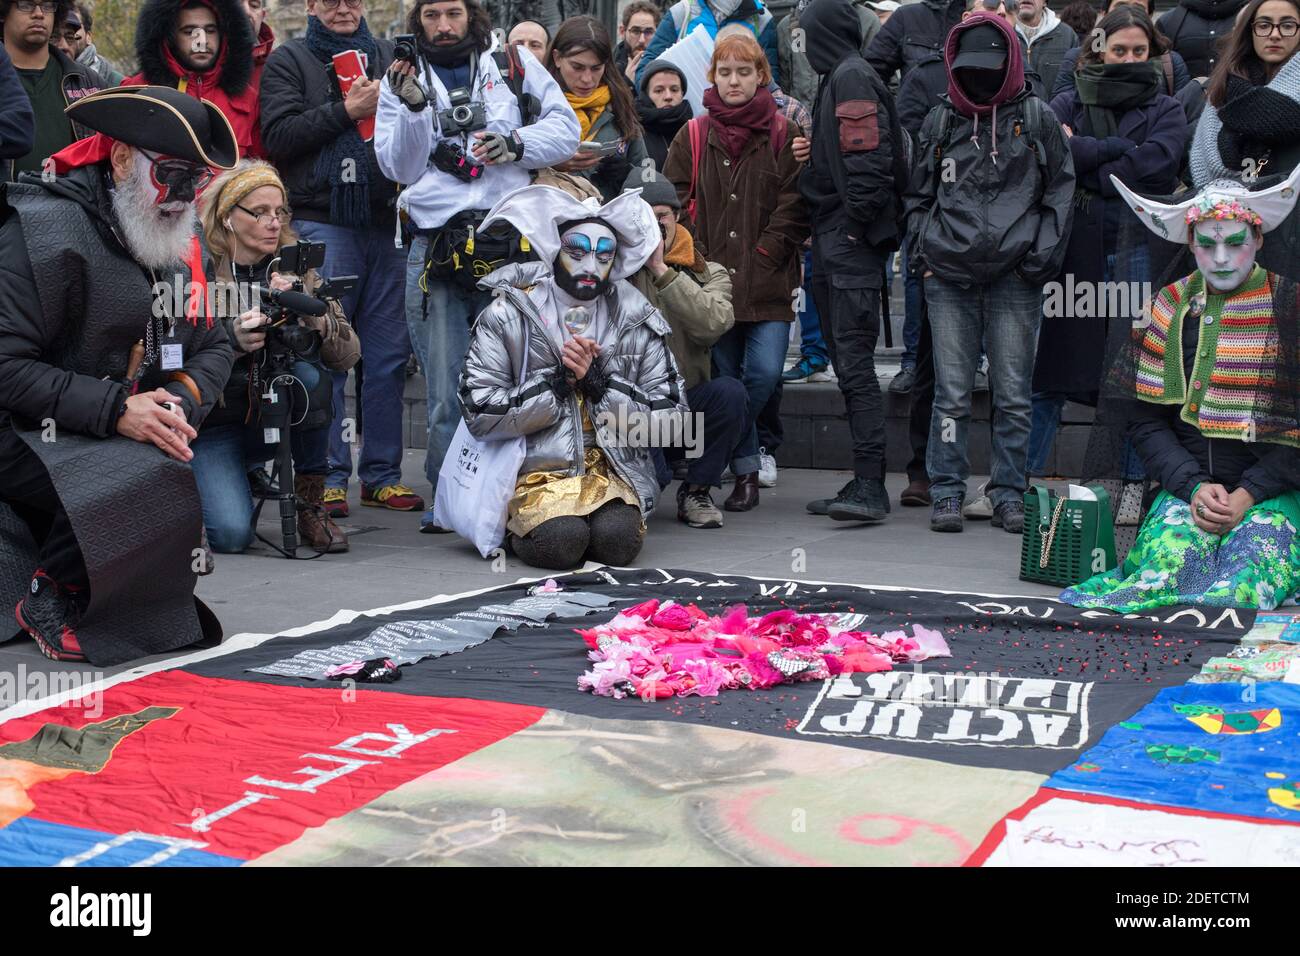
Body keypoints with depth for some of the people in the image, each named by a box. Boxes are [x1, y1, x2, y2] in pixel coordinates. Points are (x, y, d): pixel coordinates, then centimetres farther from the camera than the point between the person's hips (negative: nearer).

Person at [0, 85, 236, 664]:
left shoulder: (178, 242, 9)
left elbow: (212, 348, 11)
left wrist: (181, 399, -13)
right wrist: (115, 410, -27)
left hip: (127, 434, 8)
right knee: (157, 478, -32)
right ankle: (49, 599, -11)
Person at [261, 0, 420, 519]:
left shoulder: (387, 55, 18)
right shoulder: (289, 59, 8)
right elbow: (277, 135, -6)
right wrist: (345, 111, -10)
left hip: (386, 223, 3)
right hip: (321, 226, -3)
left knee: (388, 355, 3)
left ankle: (381, 473, 10)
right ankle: (328, 476, 2)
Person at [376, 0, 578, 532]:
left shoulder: (514, 65, 13)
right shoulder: (401, 80, 14)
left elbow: (565, 128, 11)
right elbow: (399, 167, 4)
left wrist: (516, 143, -7)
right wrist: (412, 105, -10)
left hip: (510, 245, 0)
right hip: (435, 245, 0)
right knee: (445, 390, 0)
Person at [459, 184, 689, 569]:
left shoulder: (636, 321, 6)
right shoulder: (508, 314, -1)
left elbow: (670, 416, 2)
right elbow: (478, 414, -7)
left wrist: (598, 382, -11)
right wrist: (557, 382, -15)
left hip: (611, 469, 2)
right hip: (535, 468, -2)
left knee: (617, 540, -27)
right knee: (562, 541, -30)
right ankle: (524, 522, 3)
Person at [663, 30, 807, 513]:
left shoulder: (783, 136, 5)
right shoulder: (693, 138, 9)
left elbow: (794, 206, -1)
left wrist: (760, 261, -9)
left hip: (767, 284, -1)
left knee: (764, 373, -13)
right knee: (725, 379, 3)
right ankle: (746, 470, 16)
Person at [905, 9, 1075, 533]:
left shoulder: (1035, 118, 7)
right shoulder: (939, 122, 12)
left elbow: (1060, 191, 7)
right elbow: (918, 195, 19)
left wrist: (1041, 257, -3)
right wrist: (922, 254, 7)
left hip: (1015, 278, -1)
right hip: (949, 277, 1)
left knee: (1013, 394, 2)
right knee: (951, 393, 0)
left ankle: (1008, 494, 10)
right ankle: (946, 492, 7)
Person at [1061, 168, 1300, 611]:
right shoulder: (1171, 306, 10)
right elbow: (1145, 420, 7)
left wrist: (1247, 495, -11)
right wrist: (1194, 486, -8)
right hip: (1186, 485, 2)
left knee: (1247, 577, -31)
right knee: (1169, 561, -30)